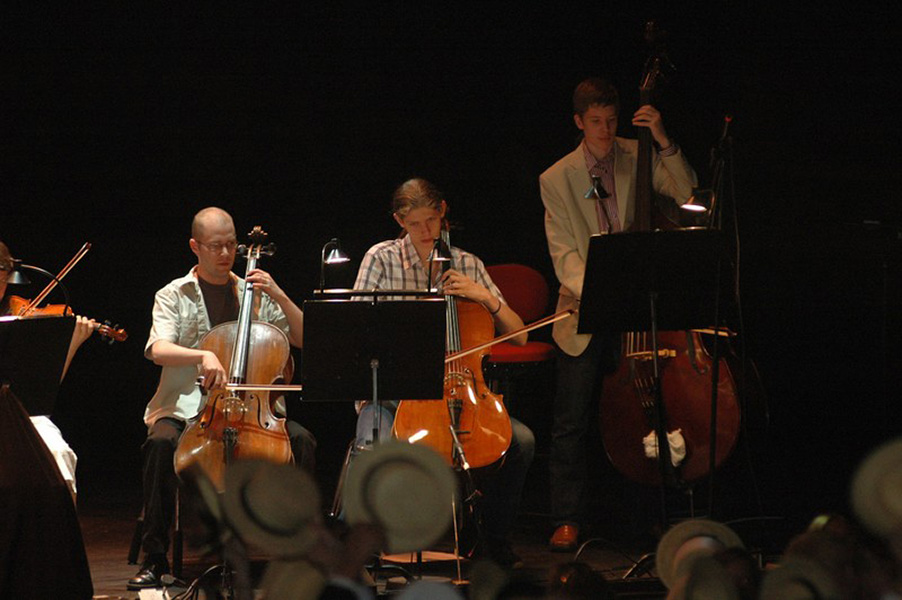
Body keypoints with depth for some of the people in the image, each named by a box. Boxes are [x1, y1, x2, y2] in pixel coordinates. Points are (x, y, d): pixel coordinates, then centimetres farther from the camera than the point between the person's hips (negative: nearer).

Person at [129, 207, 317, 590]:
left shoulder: (254, 294, 15)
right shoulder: (173, 296, 7)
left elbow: (303, 339, 11)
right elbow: (158, 350, -12)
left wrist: (279, 296, -2)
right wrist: (203, 356, -30)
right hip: (185, 407, -2)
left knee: (301, 440, -24)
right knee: (161, 443, -34)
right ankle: (154, 557, -24)